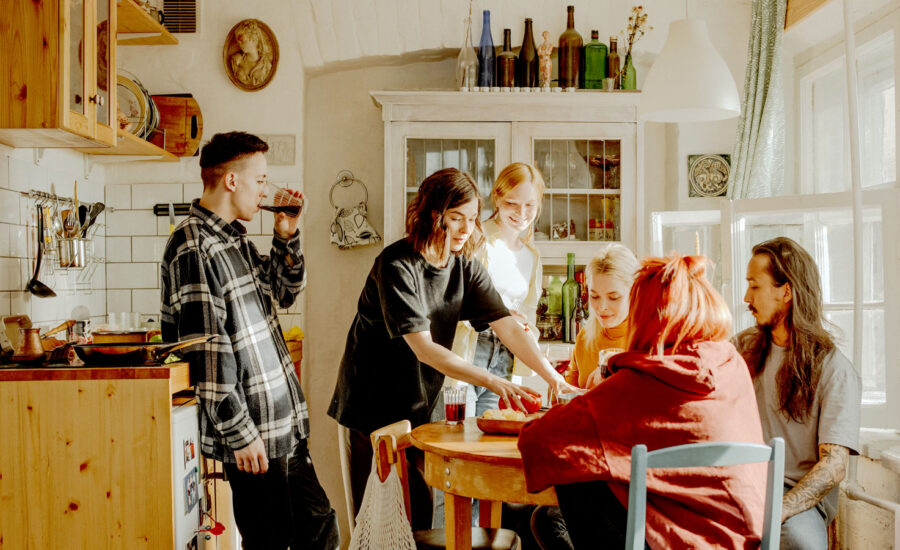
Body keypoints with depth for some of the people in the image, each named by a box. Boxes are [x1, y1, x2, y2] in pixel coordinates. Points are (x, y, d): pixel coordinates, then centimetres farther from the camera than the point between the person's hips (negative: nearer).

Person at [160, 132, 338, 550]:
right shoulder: (193, 248, -17)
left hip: (283, 426, 10)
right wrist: (240, 434, -18)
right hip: (252, 435, -9)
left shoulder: (235, 237, 12)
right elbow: (205, 358, -21)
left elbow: (283, 294, 25)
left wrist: (287, 238, 9)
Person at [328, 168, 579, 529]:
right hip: (373, 406, -6)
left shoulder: (466, 268, 0)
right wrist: (491, 381, -32)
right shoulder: (397, 265, -20)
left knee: (419, 513, 7)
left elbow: (508, 326, -8)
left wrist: (553, 376, -20)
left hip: (419, 404, 6)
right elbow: (424, 349, -26)